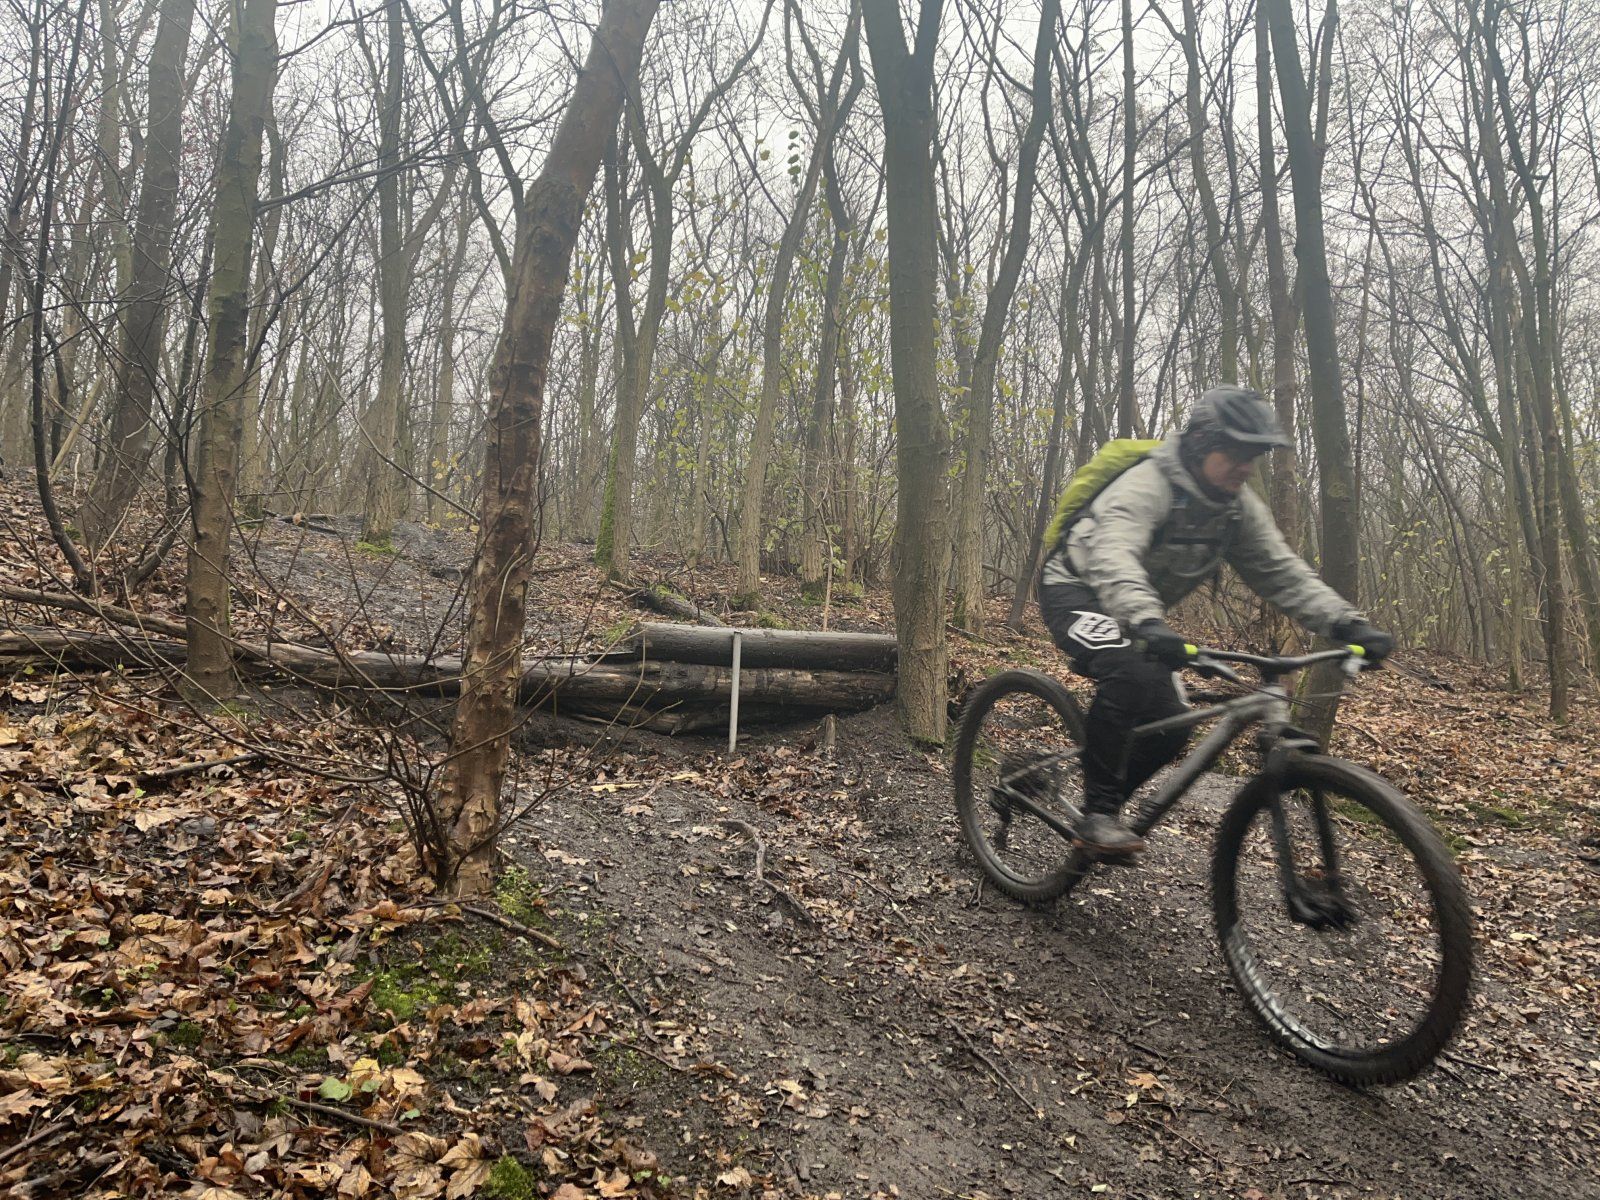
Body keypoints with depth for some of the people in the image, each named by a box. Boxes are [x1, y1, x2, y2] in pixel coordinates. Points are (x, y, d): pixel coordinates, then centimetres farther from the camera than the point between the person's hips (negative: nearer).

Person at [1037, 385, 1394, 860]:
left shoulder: (1239, 507, -4)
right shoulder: (1147, 484, -28)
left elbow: (1283, 572, -8)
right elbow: (1112, 556, -45)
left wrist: (1349, 625, -23)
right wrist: (1146, 622, -63)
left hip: (1138, 611, 7)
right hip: (1076, 588, -7)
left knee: (1169, 726, -6)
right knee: (1128, 674, -35)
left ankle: (1105, 805, 17)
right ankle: (1097, 815, -24)